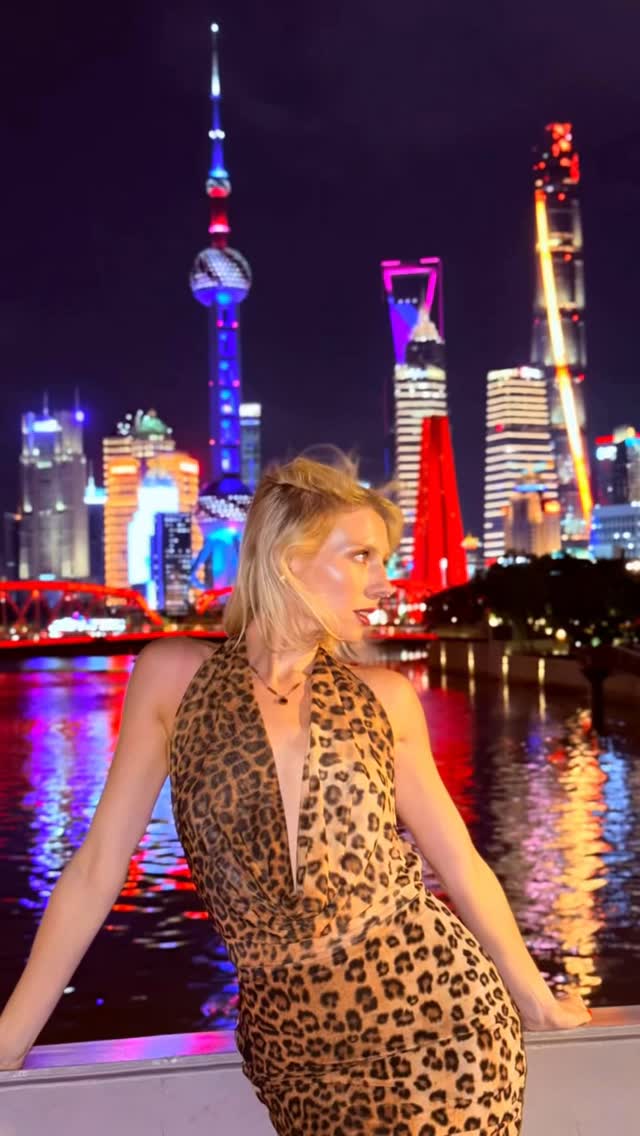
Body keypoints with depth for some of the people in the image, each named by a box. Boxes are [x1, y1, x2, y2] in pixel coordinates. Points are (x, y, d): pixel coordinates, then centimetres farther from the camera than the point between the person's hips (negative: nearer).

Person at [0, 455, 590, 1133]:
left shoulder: (385, 698, 0)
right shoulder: (174, 674, -4)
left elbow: (459, 861, 10)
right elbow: (97, 866, 0)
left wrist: (534, 998, 18)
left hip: (437, 1016, 1)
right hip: (297, 1049, 0)